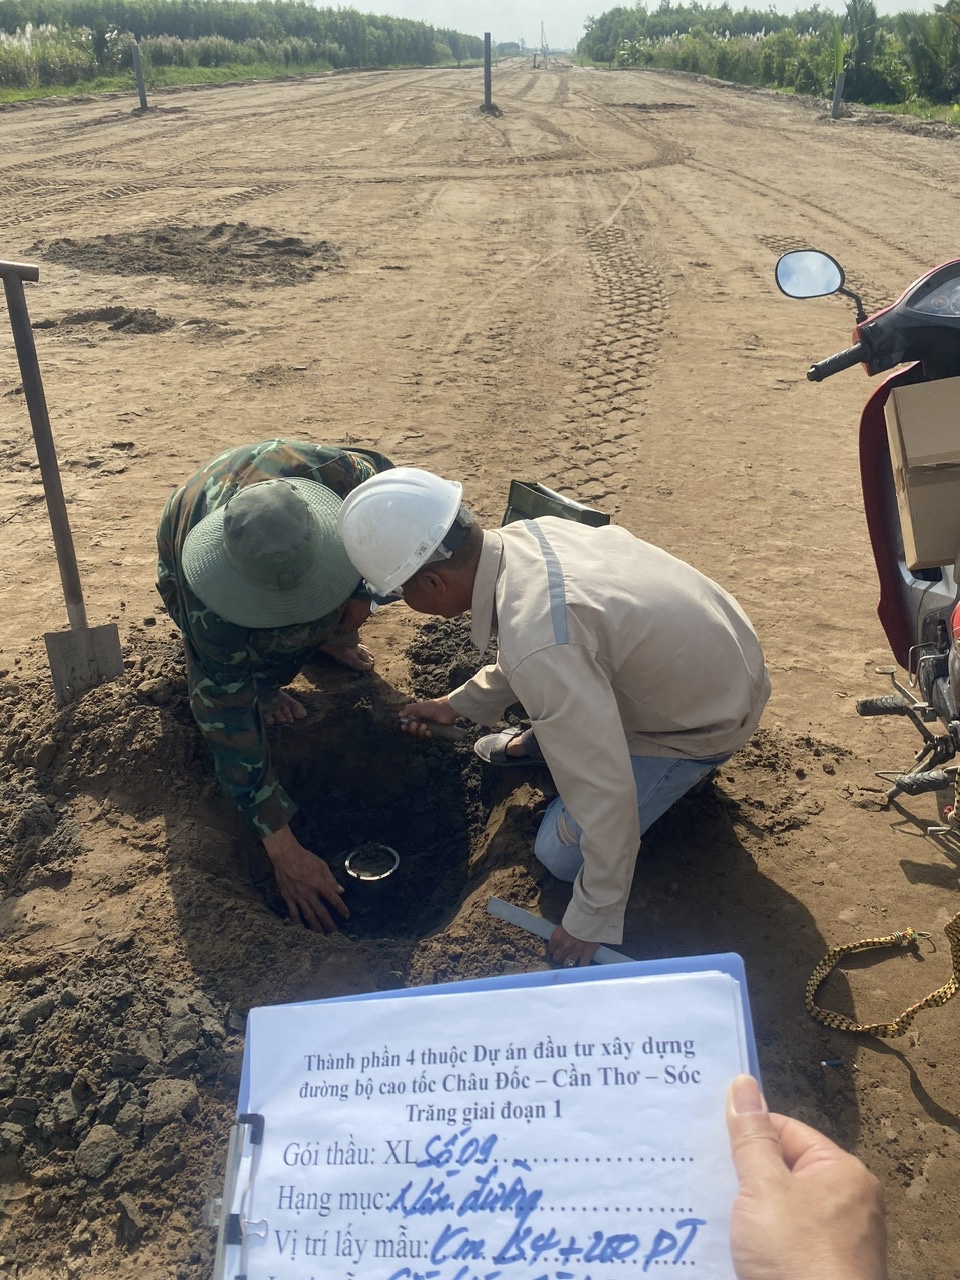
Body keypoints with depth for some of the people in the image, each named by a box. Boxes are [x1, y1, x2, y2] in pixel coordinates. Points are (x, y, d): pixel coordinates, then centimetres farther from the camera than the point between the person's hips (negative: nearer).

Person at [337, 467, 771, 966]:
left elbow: (605, 795, -33)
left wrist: (590, 923, -19)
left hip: (708, 717, -7)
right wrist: (457, 705, 18)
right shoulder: (528, 532, -12)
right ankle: (543, 740, 24)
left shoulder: (538, 651, -38)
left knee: (562, 853, -1)